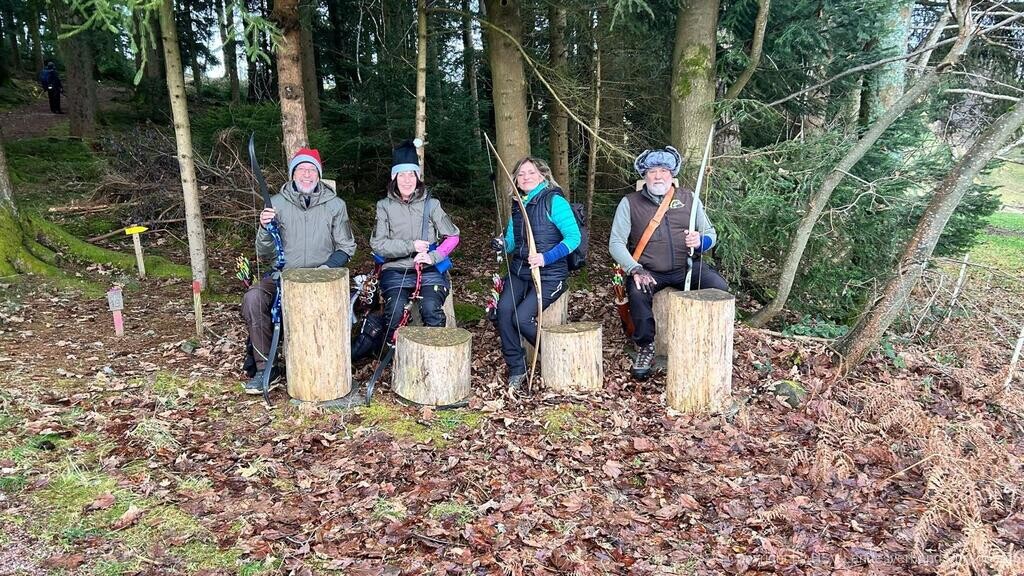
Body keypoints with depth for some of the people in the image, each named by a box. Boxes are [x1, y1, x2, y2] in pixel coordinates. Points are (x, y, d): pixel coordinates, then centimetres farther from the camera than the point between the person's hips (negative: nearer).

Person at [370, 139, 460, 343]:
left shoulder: (431, 204, 8)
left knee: (431, 308, -28)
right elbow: (377, 244, -1)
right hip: (396, 270, 0)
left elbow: (453, 237, 7)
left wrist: (433, 257, -9)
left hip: (430, 270, 0)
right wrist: (411, 246, -11)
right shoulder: (385, 206, 7)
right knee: (395, 310, -27)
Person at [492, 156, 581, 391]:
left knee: (522, 318, -20)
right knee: (504, 308, -20)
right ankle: (516, 369, -6)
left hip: (549, 275, -5)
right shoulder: (517, 206, 13)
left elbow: (574, 237, -16)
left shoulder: (554, 201, -8)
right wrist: (502, 245, -4)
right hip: (519, 270, 6)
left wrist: (546, 257, -25)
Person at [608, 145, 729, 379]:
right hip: (648, 271, -2)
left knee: (720, 288, -23)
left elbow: (711, 234, 11)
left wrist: (700, 241, -14)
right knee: (638, 293, -33)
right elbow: (616, 243, -3)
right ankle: (645, 347, -10)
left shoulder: (688, 198, 9)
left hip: (687, 267, 2)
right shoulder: (630, 203, 3)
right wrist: (635, 270, -20)